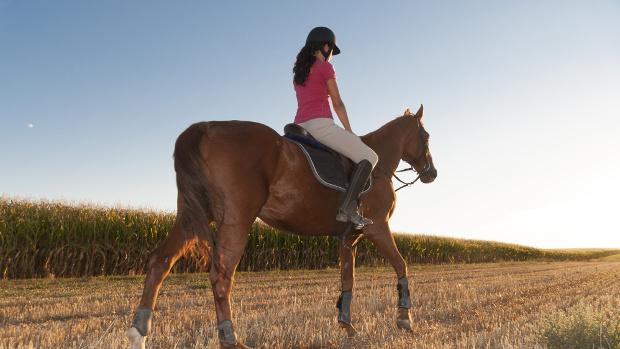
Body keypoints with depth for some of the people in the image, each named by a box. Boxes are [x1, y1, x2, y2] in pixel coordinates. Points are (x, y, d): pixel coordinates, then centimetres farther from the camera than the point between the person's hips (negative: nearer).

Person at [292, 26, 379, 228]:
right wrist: (350, 132, 11)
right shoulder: (325, 67, 1)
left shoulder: (299, 72, 24)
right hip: (320, 124, -9)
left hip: (300, 126, 9)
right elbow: (337, 104, 1)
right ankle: (347, 209, -22)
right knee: (369, 157, -8)